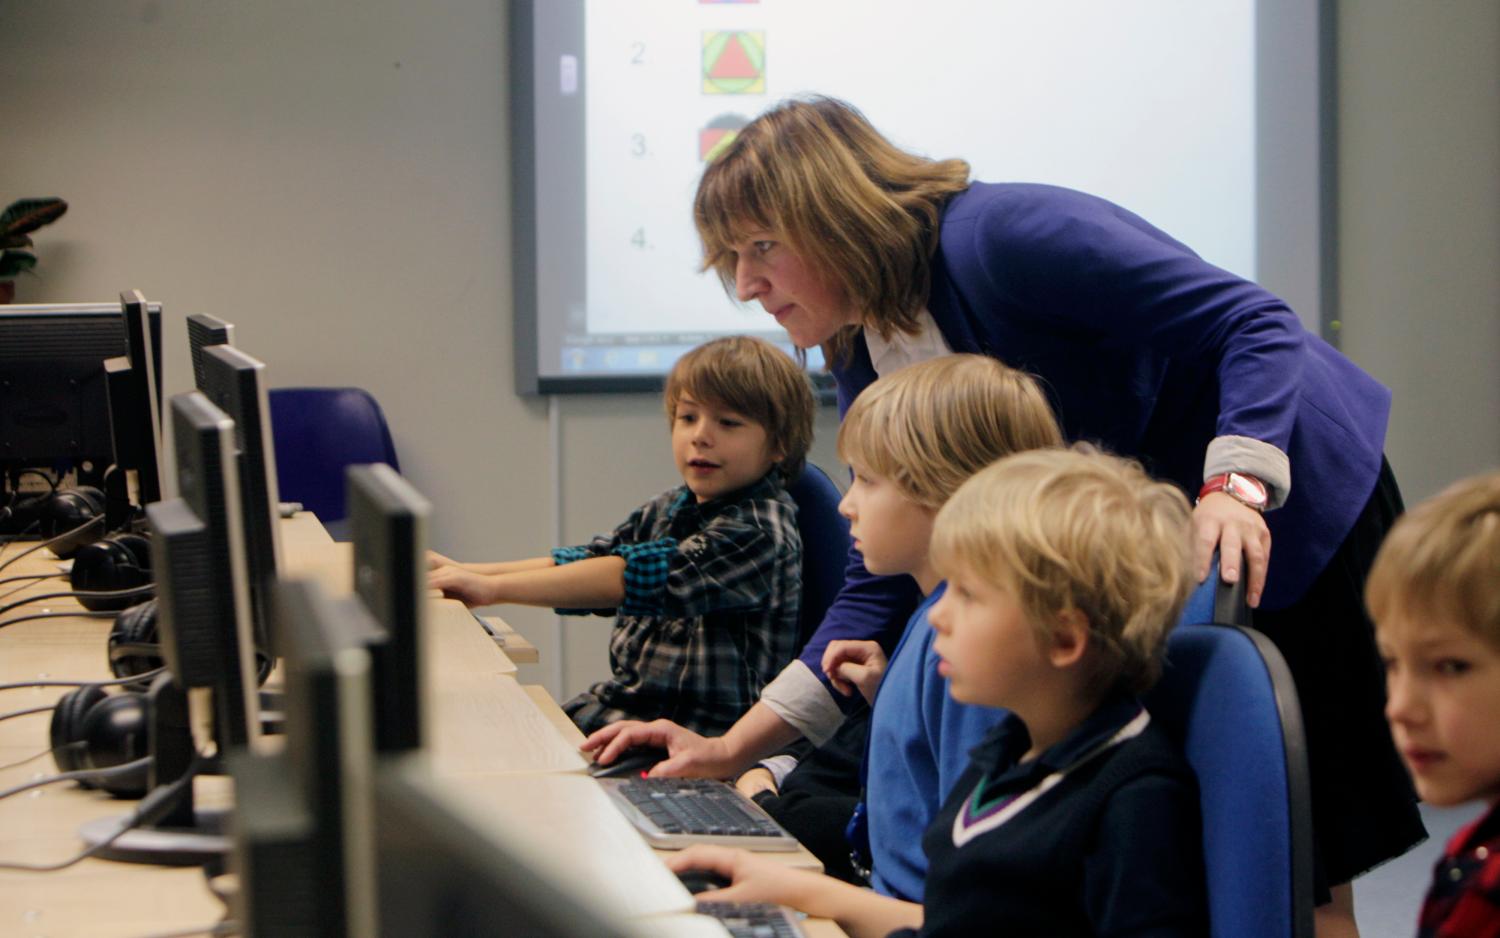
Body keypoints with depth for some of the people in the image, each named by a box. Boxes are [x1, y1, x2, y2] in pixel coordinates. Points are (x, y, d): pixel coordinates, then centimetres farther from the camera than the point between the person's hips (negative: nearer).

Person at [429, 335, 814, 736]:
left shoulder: (760, 530, -16)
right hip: (622, 701, 8)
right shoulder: (671, 508, 12)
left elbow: (646, 576, -25)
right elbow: (589, 560, 13)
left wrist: (494, 588, -27)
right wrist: (467, 572, -1)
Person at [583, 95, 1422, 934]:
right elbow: (882, 584, 2)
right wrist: (733, 748, -5)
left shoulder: (1000, 237, -25)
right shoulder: (867, 365, 0)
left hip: (1293, 508, -8)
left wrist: (1236, 487, -44)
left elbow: (1256, 325, -28)